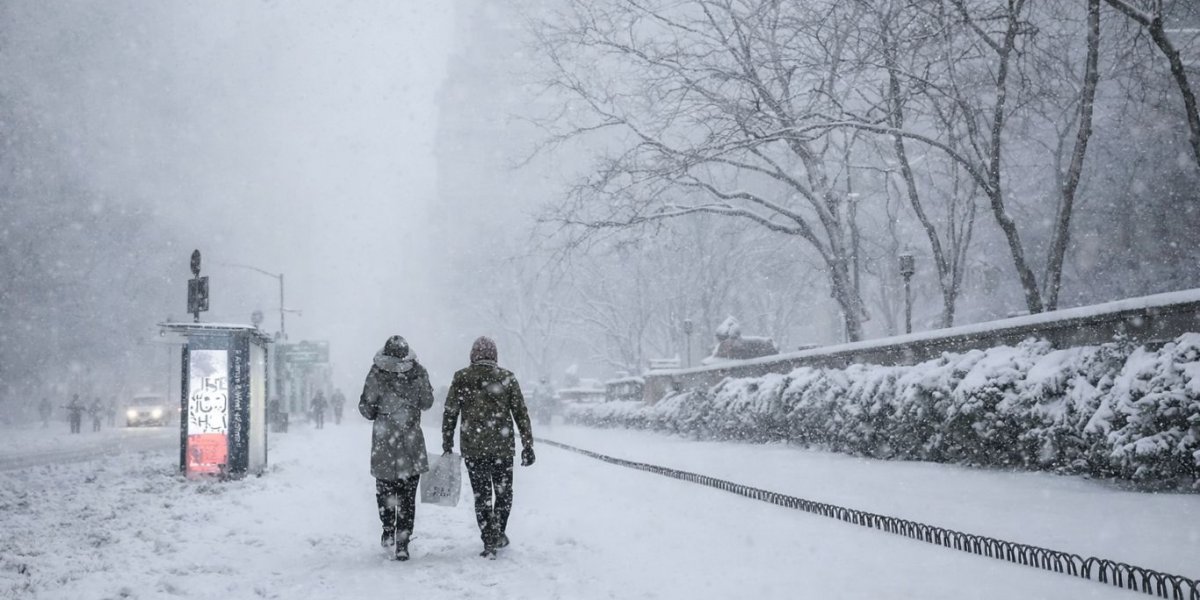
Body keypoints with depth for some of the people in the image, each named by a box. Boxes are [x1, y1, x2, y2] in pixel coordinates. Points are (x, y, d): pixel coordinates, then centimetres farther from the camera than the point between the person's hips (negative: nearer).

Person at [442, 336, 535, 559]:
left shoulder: (461, 379, 1)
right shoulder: (507, 378, 0)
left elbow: (449, 415, 2)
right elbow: (521, 414, 0)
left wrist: (447, 446, 9)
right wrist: (528, 446, 5)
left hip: (472, 448, 0)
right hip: (502, 447, 0)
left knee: (481, 495, 7)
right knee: (504, 492, 18)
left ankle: (490, 542, 3)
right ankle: (498, 534, 18)